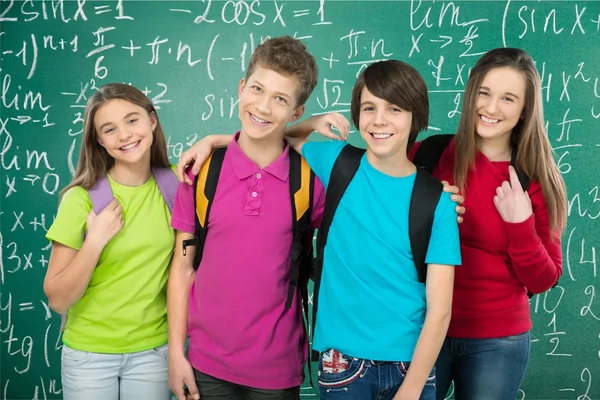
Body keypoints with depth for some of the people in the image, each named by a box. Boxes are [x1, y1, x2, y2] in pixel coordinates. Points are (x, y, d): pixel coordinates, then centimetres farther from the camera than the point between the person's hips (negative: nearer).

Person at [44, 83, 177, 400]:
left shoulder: (174, 184, -6)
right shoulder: (81, 199, -12)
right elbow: (57, 299, -11)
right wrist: (95, 241, -23)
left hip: (153, 351, 2)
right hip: (89, 354, -1)